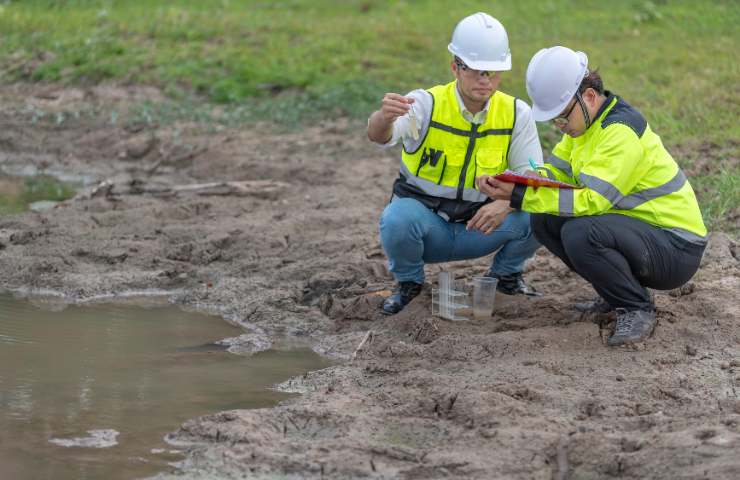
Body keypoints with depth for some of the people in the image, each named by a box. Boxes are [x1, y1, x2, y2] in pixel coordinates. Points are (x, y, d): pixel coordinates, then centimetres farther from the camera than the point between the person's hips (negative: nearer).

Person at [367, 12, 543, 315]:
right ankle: (409, 282, -2)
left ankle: (505, 274, 10)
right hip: (424, 222, -2)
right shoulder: (427, 104, -18)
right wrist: (384, 117, -63)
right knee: (398, 219, -36)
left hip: (478, 226, 2)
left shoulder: (516, 114, -7)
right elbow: (379, 135, -37)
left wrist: (505, 204, -33)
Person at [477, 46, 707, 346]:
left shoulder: (621, 132, -24)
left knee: (579, 233, -32)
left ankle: (637, 309, -10)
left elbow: (591, 201, -29)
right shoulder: (585, 120, 6)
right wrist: (510, 184, -13)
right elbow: (555, 172, 8)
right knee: (544, 221, 0)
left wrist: (520, 196, -29)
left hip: (676, 249, -9)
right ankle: (615, 294, 11)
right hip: (637, 230, 10)